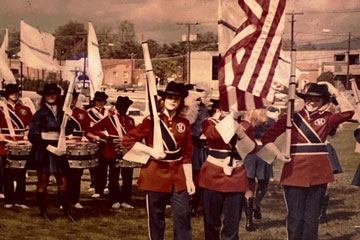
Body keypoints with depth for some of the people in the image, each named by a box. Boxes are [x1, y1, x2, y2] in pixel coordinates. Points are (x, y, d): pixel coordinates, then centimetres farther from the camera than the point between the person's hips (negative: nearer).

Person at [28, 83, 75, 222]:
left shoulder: (61, 113, 9)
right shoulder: (40, 114, -7)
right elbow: (33, 136, -13)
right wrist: (48, 147, -19)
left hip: (57, 151, 5)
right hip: (43, 151, -4)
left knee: (62, 182, 4)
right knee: (43, 182, 4)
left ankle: (66, 210, 13)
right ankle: (43, 211, 15)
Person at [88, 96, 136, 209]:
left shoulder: (131, 120, 14)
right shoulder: (110, 118, 1)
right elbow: (93, 129, -3)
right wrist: (104, 136, -18)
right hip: (113, 152, -3)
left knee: (128, 177, 3)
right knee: (114, 177, 4)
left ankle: (125, 200, 12)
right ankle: (114, 201, 13)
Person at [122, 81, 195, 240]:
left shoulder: (184, 123, 6)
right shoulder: (151, 121, -5)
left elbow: (187, 154, 9)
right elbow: (127, 141, -8)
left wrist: (189, 179, 3)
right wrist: (151, 151, -18)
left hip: (178, 176, 3)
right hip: (156, 175, -3)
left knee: (183, 216, 1)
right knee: (156, 218, 6)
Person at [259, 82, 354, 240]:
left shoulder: (326, 119, 7)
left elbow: (348, 112, -9)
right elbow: (267, 138, -1)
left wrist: (335, 92, -12)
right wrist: (279, 155, -13)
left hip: (319, 174, 2)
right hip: (295, 174, -2)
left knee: (312, 218, 10)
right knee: (295, 218, 1)